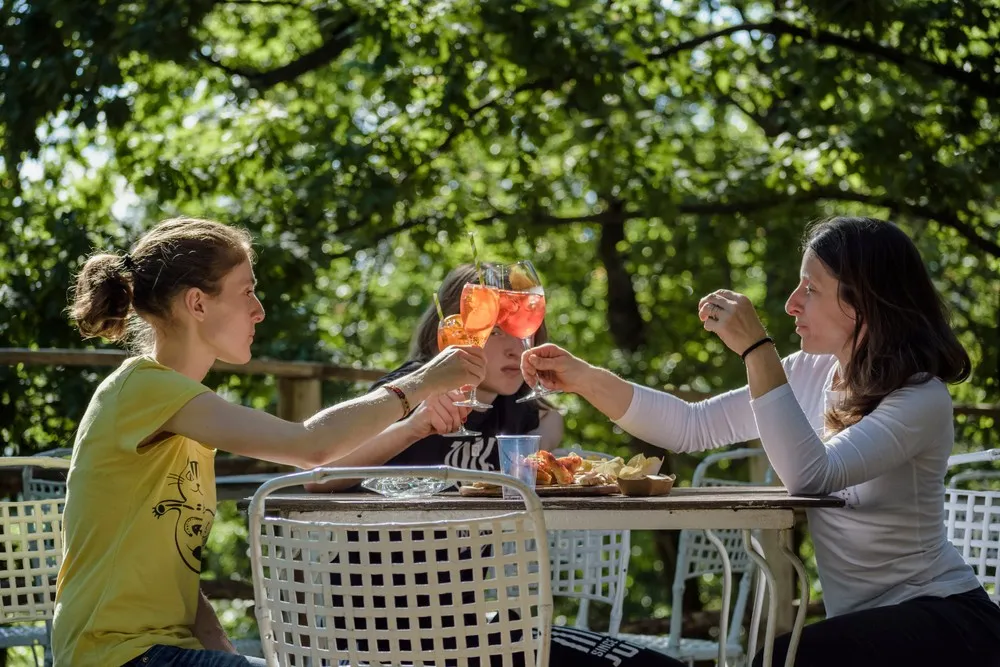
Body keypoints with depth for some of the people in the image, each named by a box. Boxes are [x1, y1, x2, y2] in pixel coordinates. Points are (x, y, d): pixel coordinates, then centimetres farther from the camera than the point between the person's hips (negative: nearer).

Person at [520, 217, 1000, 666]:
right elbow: (692, 427, 7)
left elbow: (808, 476, -31)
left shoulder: (921, 399, -18)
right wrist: (585, 379, -2)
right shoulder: (808, 374, 4)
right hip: (861, 619, 7)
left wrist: (756, 350, -31)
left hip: (945, 620, -7)